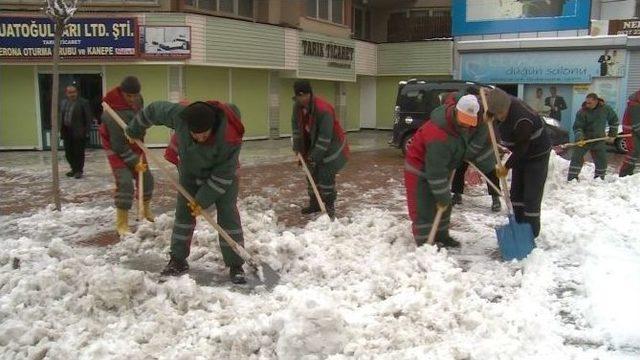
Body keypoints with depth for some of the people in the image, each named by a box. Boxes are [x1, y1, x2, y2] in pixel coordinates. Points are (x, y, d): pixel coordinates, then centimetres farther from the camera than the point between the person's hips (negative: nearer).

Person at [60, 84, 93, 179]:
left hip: (78, 132, -6)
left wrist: (87, 131, -12)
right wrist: (61, 130, 11)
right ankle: (74, 169, 24)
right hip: (66, 131, 6)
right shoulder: (63, 102, 12)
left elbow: (89, 117, -8)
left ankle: (79, 170, 12)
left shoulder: (83, 102, -7)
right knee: (68, 152, 10)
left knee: (78, 152, 0)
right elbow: (61, 117, 16)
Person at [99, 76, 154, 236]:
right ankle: (121, 224, -10)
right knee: (125, 183, -17)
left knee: (146, 178, 13)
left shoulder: (136, 99, -10)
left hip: (134, 146, 8)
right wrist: (134, 162, -22)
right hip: (117, 149, -8)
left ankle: (146, 209, 37)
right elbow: (119, 145, -28)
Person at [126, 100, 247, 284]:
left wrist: (204, 200, -23)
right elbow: (154, 109, -13)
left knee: (228, 216, -9)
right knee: (183, 213, 4)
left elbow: (223, 175, -29)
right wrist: (135, 129, 2)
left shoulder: (230, 139, -39)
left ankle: (236, 266, -1)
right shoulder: (179, 115, -33)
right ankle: (178, 260, 17)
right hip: (190, 171, 3)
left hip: (223, 174, -3)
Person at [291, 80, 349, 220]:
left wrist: (315, 156, -28)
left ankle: (329, 206, 1)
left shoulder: (323, 109, -32)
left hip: (330, 146, -7)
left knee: (325, 175, -11)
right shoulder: (298, 106, -9)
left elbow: (325, 136, -30)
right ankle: (314, 204, 23)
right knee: (312, 174, 11)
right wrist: (297, 146, 4)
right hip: (312, 145, 7)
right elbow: (296, 126, 8)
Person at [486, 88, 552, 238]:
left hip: (537, 155, -9)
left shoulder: (522, 120, -36)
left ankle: (531, 234, -3)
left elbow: (521, 148, -26)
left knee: (532, 196, -9)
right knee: (516, 192, 11)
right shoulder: (504, 103, -12)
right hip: (521, 154, 9)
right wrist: (488, 115, -10)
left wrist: (507, 166, -15)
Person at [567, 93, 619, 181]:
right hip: (584, 139, -3)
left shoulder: (606, 109, -5)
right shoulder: (582, 112, -14)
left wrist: (613, 132, 11)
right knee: (576, 158, -10)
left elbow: (614, 119, 12)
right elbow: (577, 127, -14)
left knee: (602, 160, 7)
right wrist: (579, 138, -29)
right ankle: (572, 179, -5)